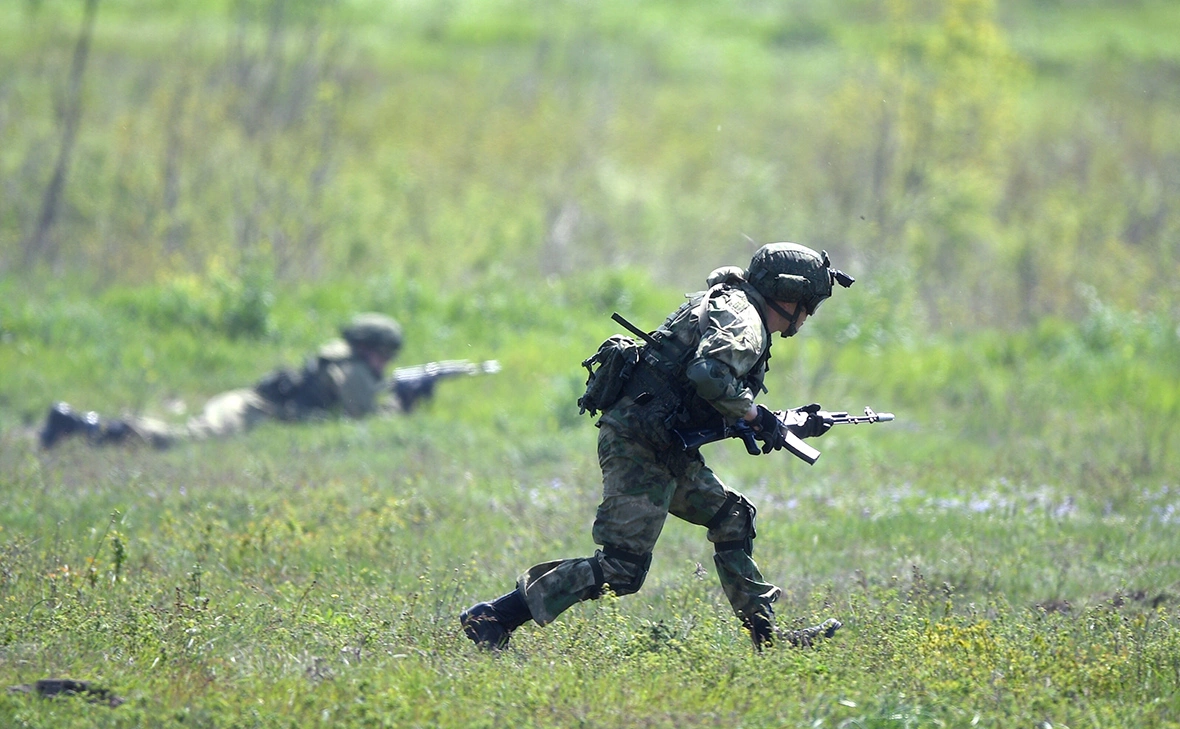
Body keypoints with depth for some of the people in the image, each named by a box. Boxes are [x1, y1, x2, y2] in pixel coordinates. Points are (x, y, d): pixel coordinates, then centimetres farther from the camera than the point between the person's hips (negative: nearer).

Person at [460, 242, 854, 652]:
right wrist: (756, 415, -14)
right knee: (621, 571, -12)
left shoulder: (728, 308, 23)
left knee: (732, 519, 16)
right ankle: (492, 618, -13)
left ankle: (766, 637, 20)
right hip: (639, 444, -11)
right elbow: (708, 374, -28)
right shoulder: (741, 319, -8)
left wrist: (796, 426, 29)